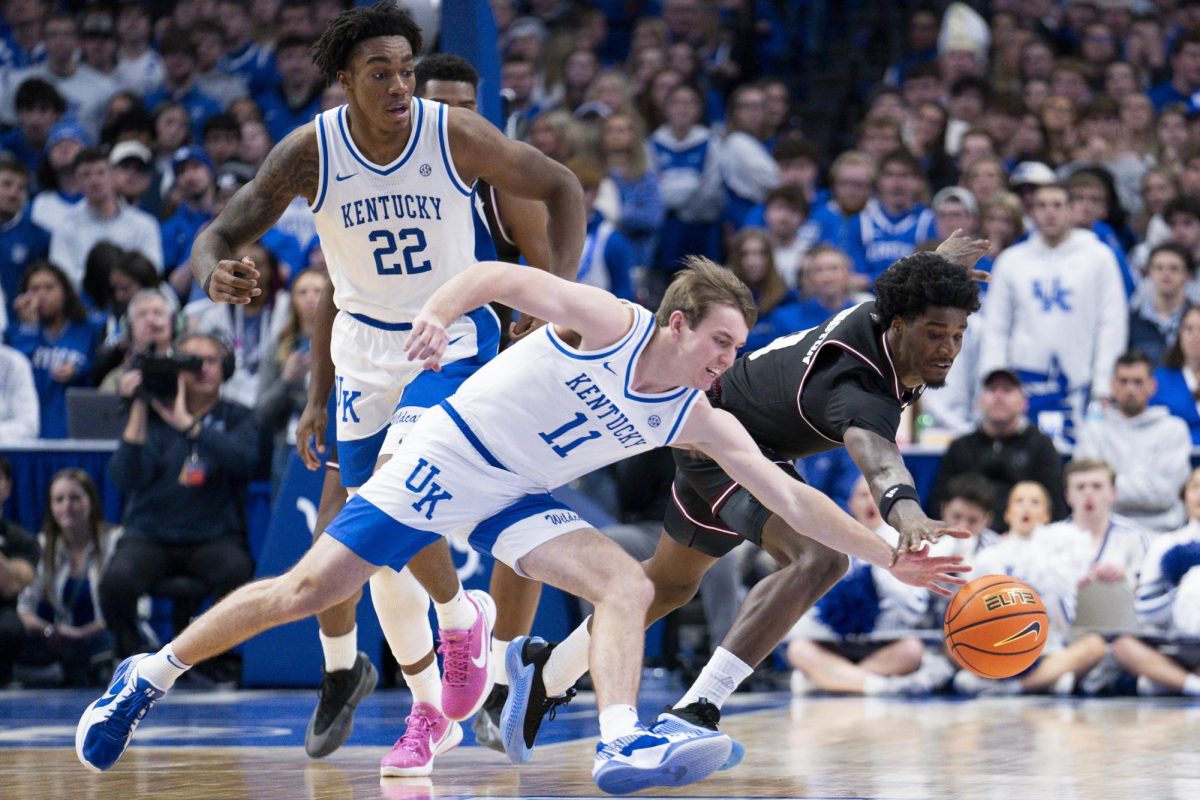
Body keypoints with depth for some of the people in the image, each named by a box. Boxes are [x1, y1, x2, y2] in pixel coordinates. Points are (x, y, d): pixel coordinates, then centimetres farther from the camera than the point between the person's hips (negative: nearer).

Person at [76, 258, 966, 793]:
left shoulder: (701, 423, -4)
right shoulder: (608, 322, -18)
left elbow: (793, 498, -4)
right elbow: (499, 275, -18)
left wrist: (890, 557, -8)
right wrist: (438, 313, -37)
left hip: (520, 501, 5)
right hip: (449, 459, -5)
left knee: (627, 586, -17)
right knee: (305, 591, -5)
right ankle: (148, 677, 10)